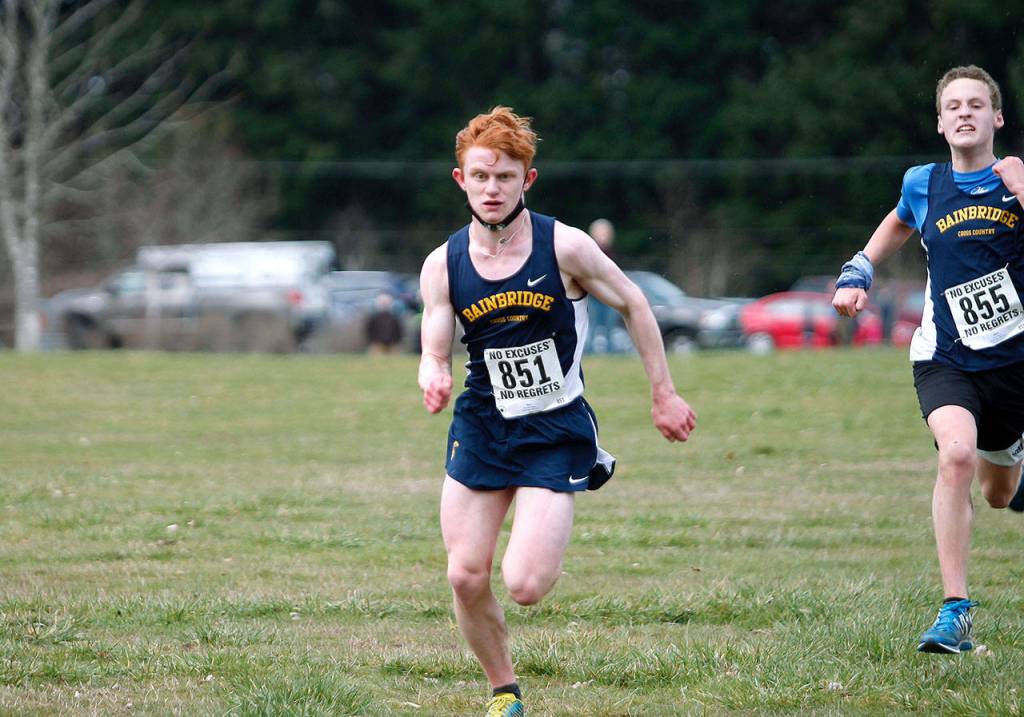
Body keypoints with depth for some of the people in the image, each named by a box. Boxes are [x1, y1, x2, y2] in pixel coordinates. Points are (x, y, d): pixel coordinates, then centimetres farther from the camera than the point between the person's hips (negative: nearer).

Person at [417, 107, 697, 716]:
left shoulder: (564, 247, -12)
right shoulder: (443, 266, -3)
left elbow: (632, 304, 2)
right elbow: (435, 354, 2)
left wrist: (664, 395, 6)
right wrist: (434, 380, -24)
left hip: (555, 435, -3)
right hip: (480, 431, 3)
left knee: (525, 585, -15)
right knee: (467, 578, -5)